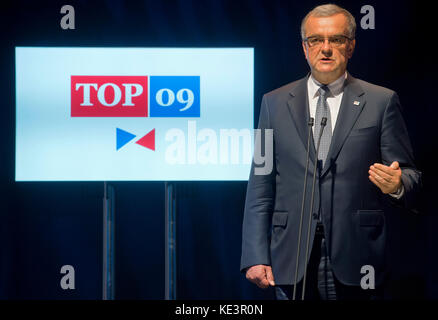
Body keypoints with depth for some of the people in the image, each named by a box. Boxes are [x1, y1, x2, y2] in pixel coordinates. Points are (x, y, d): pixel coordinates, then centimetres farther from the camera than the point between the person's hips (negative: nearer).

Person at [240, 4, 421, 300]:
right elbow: (260, 186, 8)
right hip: (292, 263, 1)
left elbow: (410, 175, 5)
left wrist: (397, 184, -20)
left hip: (355, 262, -1)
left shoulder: (382, 102, 5)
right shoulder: (275, 103, 10)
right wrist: (256, 257, 0)